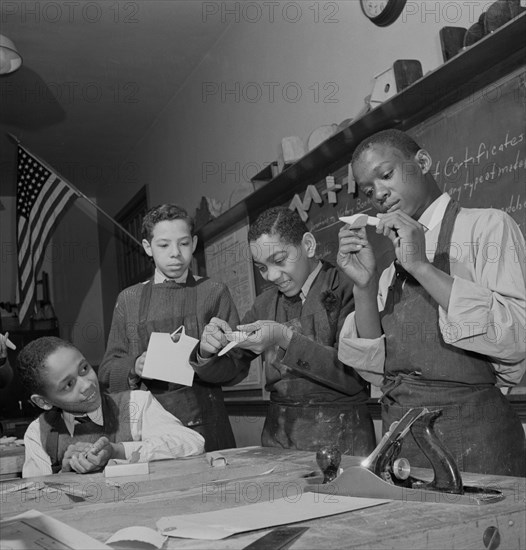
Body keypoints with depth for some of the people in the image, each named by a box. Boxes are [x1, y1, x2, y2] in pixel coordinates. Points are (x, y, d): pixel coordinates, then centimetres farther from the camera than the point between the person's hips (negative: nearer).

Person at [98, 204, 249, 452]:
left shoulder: (214, 292, 4)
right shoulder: (128, 299, 9)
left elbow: (239, 368, 1)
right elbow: (107, 372, 10)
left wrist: (208, 355, -18)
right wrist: (135, 368, -11)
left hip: (205, 429, -1)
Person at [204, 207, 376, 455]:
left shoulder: (345, 287, -7)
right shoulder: (265, 302, 10)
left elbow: (354, 377, -15)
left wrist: (286, 339, -21)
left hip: (339, 437, -5)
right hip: (277, 433, 5)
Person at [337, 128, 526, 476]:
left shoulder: (486, 226, -4)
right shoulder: (393, 271, 13)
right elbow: (375, 369, 7)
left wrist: (422, 267, -18)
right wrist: (365, 287, -6)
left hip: (473, 438, -5)